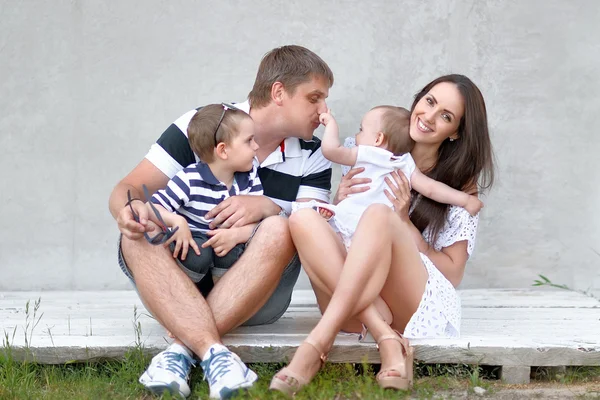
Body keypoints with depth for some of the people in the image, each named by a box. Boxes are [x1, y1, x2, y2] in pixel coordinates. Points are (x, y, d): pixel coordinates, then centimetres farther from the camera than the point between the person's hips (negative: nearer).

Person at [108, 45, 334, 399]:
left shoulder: (313, 157, 6)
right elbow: (128, 188, -6)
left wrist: (266, 206, -26)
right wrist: (128, 210, -30)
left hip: (255, 295, 1)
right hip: (180, 284, 0)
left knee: (279, 230, -29)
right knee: (140, 232, -29)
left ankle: (182, 348, -37)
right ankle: (212, 352, -46)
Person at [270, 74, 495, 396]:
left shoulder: (461, 185, 7)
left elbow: (452, 273, 0)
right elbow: (338, 227, 19)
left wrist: (403, 222, -10)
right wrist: (339, 202, -3)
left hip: (420, 306, -3)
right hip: (353, 304, 3)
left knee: (378, 215, -30)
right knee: (303, 219, -24)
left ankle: (317, 345, -44)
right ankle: (387, 340, -37)